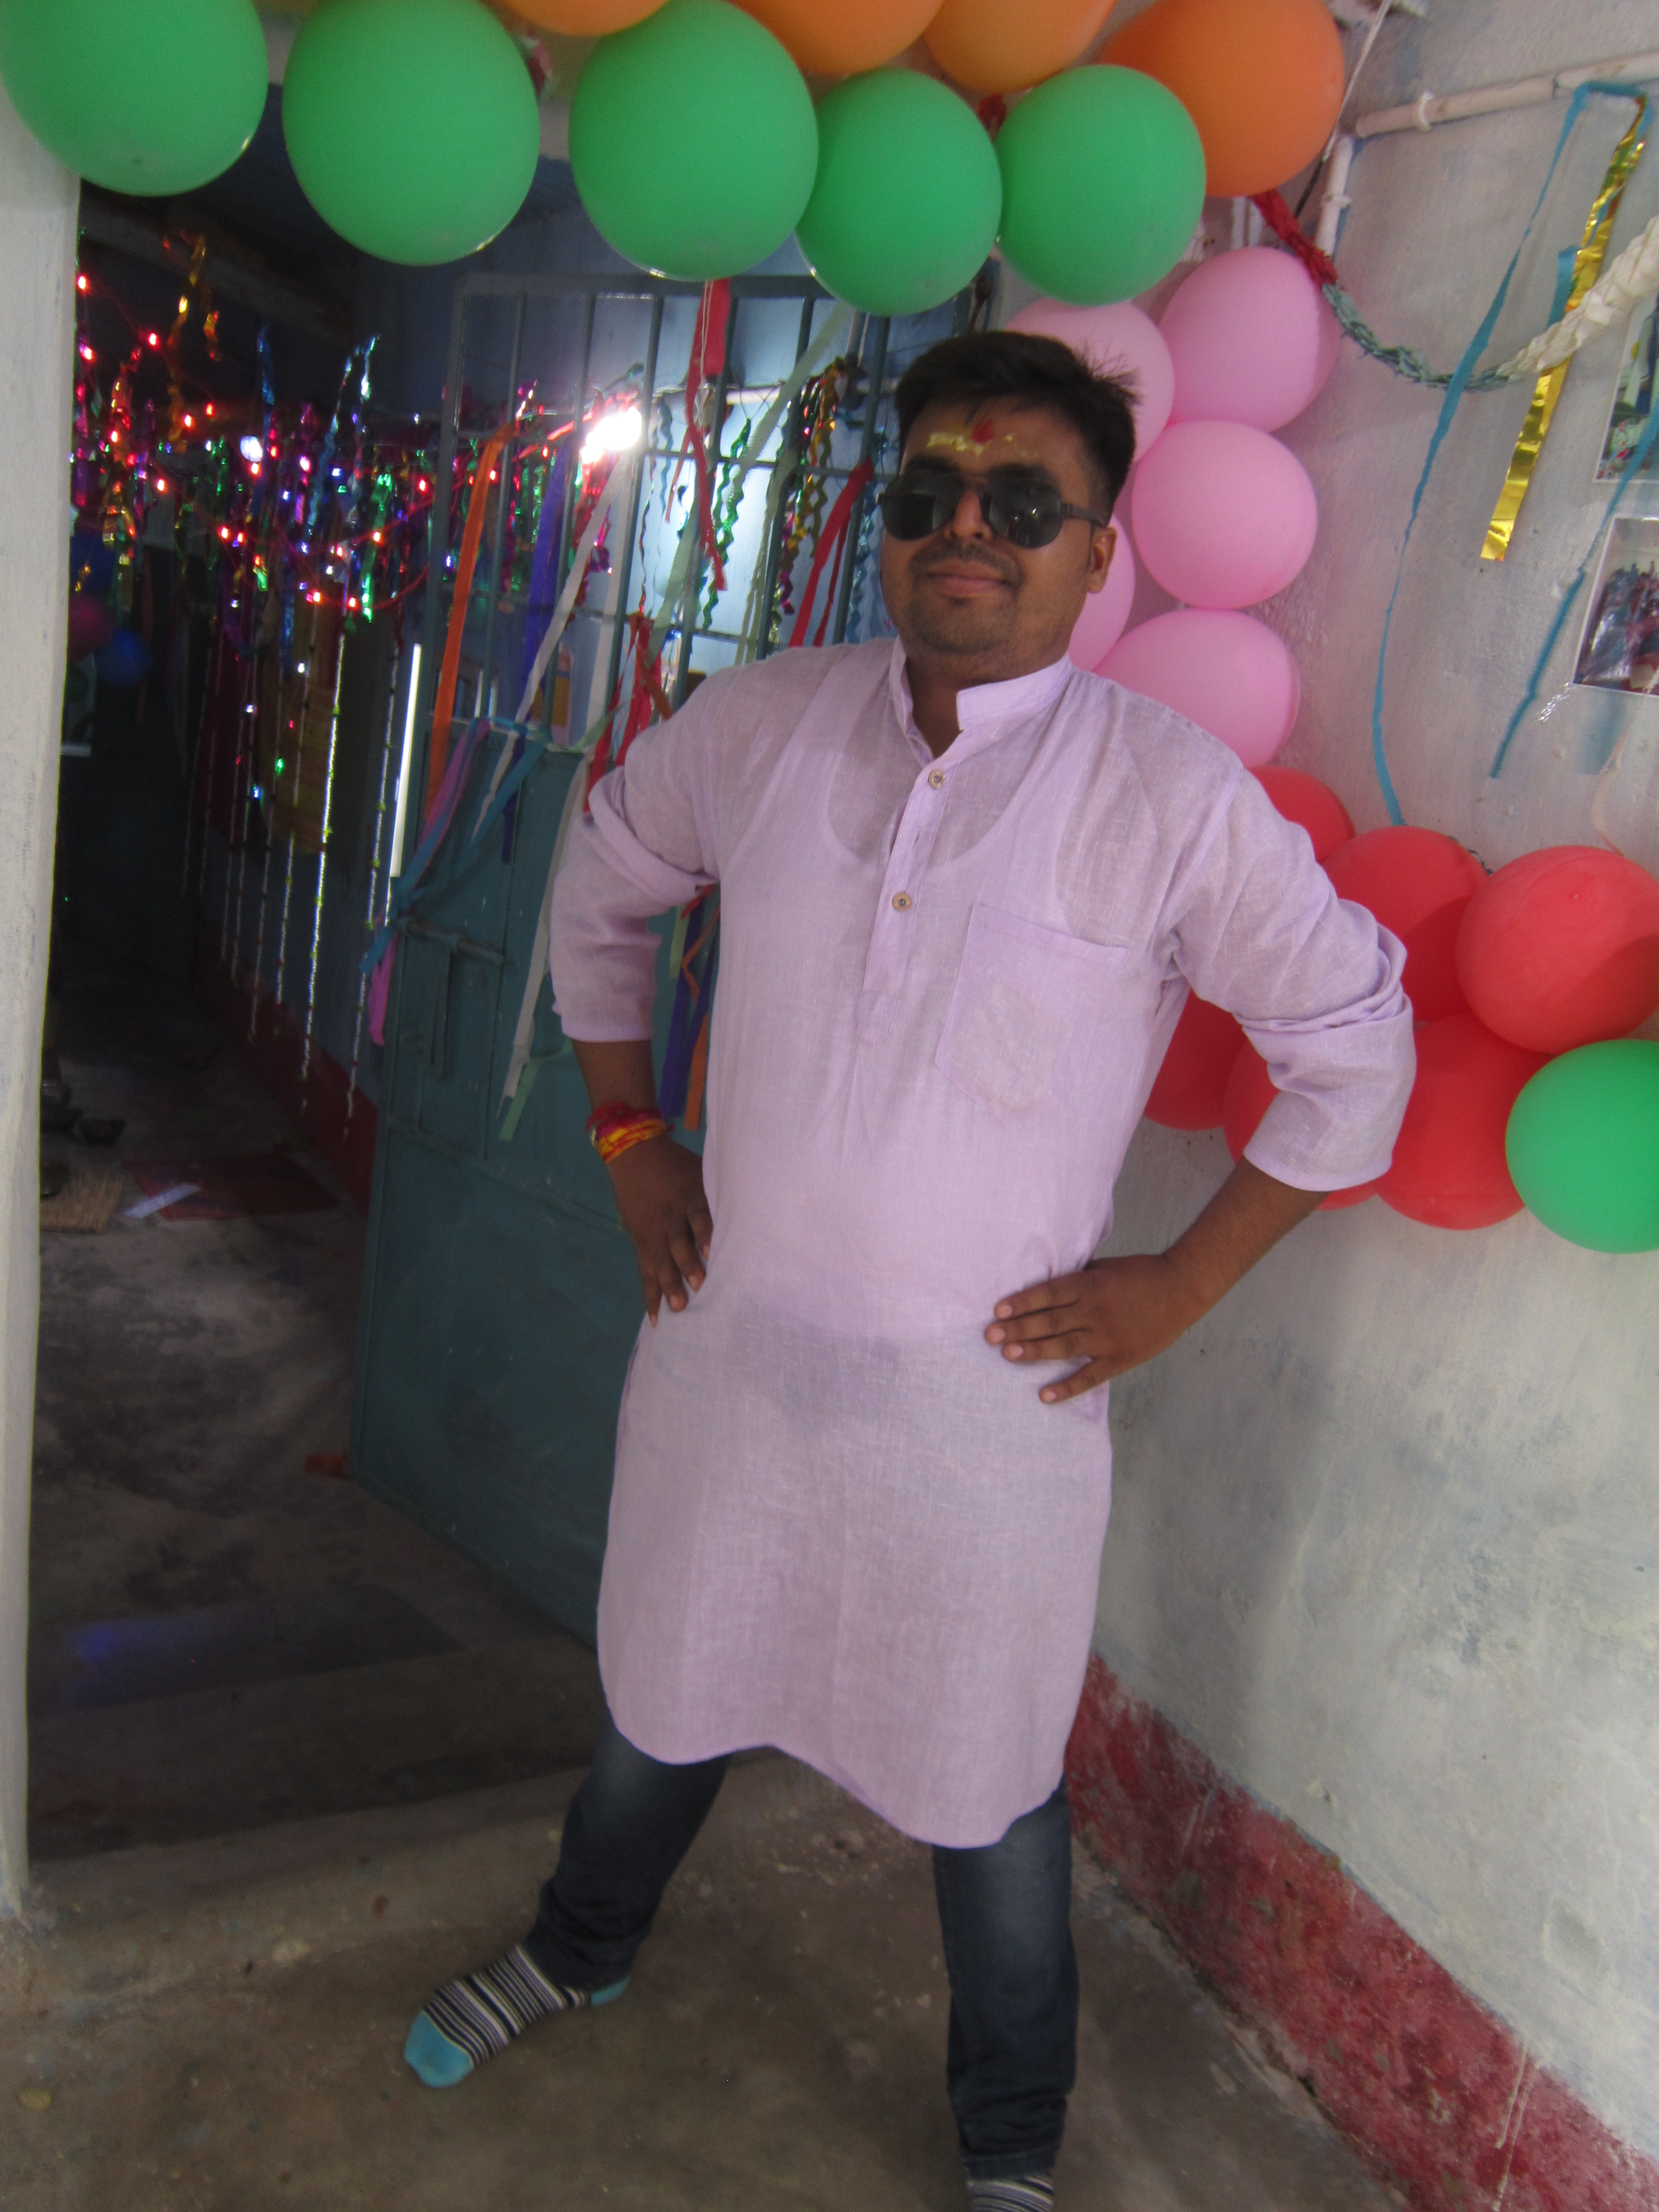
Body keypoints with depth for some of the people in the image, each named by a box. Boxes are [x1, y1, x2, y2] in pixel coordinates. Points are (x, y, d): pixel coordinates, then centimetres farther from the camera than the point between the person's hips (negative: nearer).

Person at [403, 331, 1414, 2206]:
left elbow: (1357, 1047, -5)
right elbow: (601, 886, 14)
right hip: (728, 1341, 4)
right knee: (664, 1691, 25)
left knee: (989, 1788, 14)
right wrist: (627, 1134, 9)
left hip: (985, 1389, -3)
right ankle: (581, 1948, 57)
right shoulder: (756, 728, -4)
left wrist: (1183, 1282, -6)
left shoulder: (1174, 800, -14)